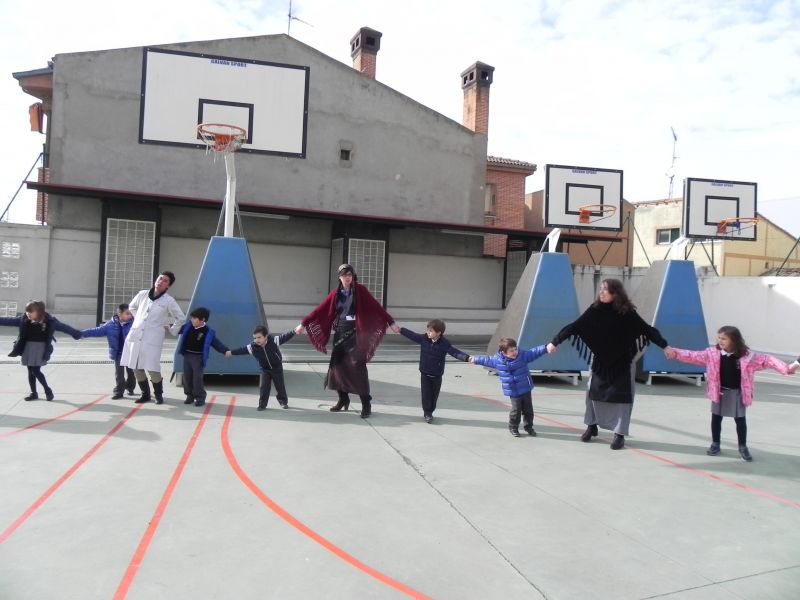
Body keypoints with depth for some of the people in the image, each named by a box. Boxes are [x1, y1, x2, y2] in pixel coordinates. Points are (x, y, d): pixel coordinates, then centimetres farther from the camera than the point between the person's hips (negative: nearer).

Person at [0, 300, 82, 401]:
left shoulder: (49, 321, -10)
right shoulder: (24, 320, 0)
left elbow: (63, 327, -8)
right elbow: (9, 321, 2)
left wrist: (77, 334, -11)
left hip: (41, 348, -4)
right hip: (27, 347, 4)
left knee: (36, 371, -7)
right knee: (30, 371, 10)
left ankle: (47, 390, 11)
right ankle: (33, 392, 23)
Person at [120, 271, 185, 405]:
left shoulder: (169, 301, -2)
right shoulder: (142, 294, 8)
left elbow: (181, 318, 7)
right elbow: (132, 306, 28)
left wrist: (172, 330, 9)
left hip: (153, 339, -4)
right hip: (135, 336, 4)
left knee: (153, 369, -10)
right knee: (136, 368, 7)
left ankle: (158, 394, 12)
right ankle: (145, 394, 24)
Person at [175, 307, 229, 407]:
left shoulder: (208, 332, -14)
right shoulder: (188, 326, 1)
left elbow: (217, 343, -13)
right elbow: (179, 329, 20)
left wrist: (226, 351, -22)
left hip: (198, 357, -6)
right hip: (187, 355, 6)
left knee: (197, 378, -6)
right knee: (187, 377, 11)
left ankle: (200, 397, 5)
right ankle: (190, 395, 24)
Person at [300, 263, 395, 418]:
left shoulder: (360, 290, -3)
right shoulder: (335, 293, 7)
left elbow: (376, 306, -7)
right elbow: (321, 310, 8)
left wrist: (391, 322, -12)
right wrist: (304, 323, 6)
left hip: (355, 332, -4)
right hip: (339, 332, 5)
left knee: (357, 366, -9)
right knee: (337, 365, 6)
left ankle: (366, 403, -3)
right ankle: (343, 399, 22)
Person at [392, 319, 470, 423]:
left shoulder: (445, 343, -16)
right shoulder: (423, 338, -7)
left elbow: (455, 352, -24)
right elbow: (412, 335, 3)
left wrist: (467, 358, -38)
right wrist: (400, 330, 6)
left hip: (437, 375, -1)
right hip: (425, 373, 1)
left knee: (434, 395, 10)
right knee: (426, 393, 1)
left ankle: (430, 412, 28)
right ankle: (427, 413, 13)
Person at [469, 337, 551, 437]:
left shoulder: (523, 355, -6)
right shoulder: (497, 360, -5)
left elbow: (534, 352, -11)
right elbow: (486, 360, 12)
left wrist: (545, 348, -25)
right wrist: (475, 359, 25)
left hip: (526, 389, 2)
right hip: (513, 392, -2)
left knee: (528, 409, 10)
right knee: (516, 410, -3)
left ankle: (528, 427, 29)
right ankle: (513, 428, 18)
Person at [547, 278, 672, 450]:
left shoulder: (627, 313, -14)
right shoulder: (595, 310, -8)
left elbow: (647, 330, -13)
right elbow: (574, 326, -9)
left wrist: (664, 346, -22)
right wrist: (554, 341, -13)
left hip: (622, 363, -3)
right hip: (600, 361, 3)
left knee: (621, 396, -3)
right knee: (594, 392, 6)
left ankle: (619, 434, 7)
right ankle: (592, 426, 23)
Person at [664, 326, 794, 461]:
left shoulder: (746, 355, -11)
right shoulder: (712, 353, -8)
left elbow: (766, 360, -8)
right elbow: (694, 355, -9)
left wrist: (786, 368, -15)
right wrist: (676, 352, -19)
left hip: (737, 393, -1)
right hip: (719, 392, 1)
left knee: (741, 420, 8)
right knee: (716, 418, 11)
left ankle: (743, 447, 25)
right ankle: (715, 444, 26)